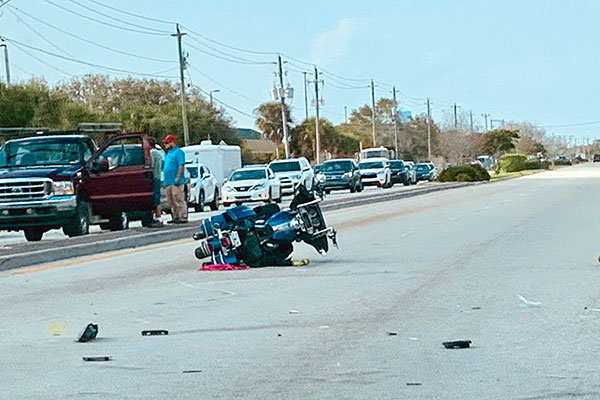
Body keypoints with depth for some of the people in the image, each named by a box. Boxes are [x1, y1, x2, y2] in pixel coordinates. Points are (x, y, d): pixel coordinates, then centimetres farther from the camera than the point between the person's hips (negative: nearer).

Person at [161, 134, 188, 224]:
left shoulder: (178, 152, -8)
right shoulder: (169, 152, 20)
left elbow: (181, 165, -16)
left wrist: (178, 177, -23)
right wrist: (164, 179, 21)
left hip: (175, 182, -10)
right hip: (168, 182, 10)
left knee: (179, 199, -10)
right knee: (171, 201, 11)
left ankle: (183, 217, -10)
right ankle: (175, 217, 16)